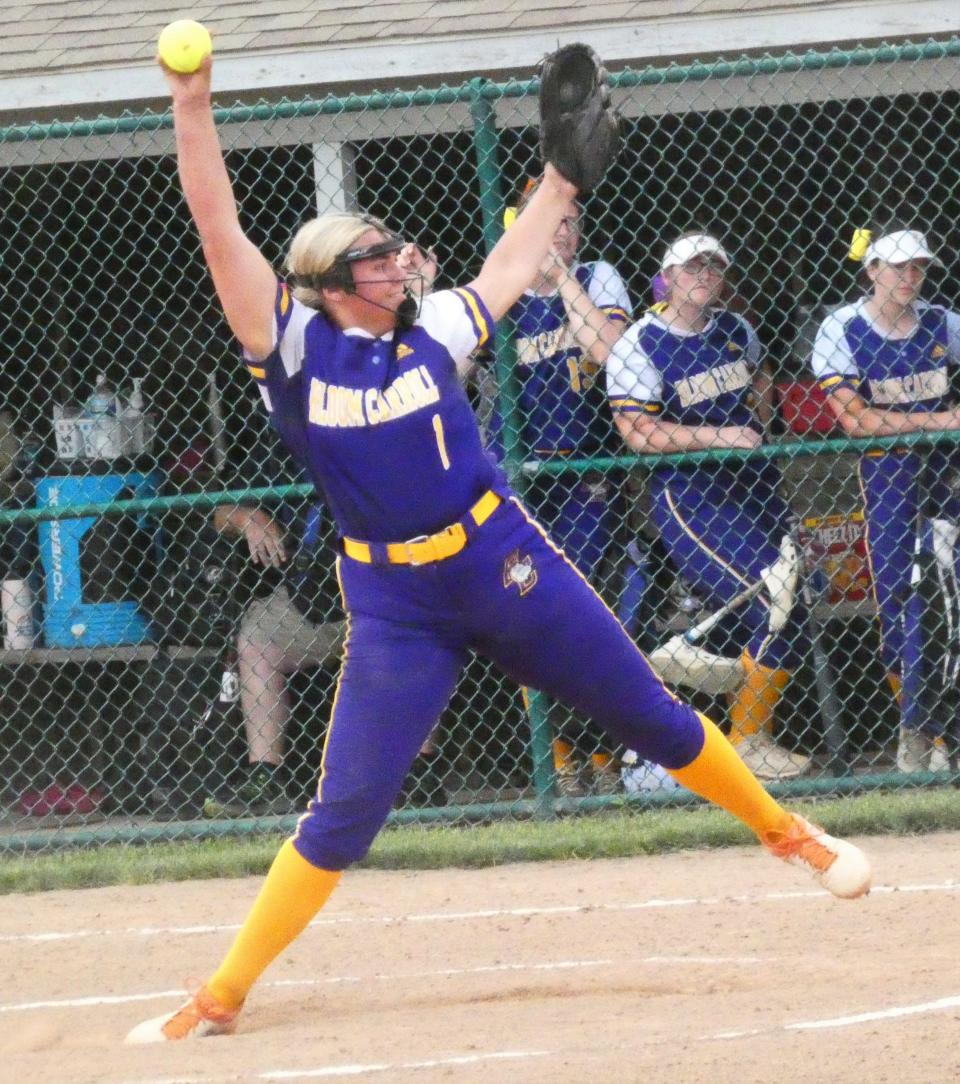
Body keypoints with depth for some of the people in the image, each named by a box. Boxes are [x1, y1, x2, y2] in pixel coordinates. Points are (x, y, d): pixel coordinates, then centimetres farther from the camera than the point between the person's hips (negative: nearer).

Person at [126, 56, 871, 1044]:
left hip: (507, 566, 2)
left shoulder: (429, 330, 3)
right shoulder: (292, 344, -5)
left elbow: (505, 272, 23)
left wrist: (557, 182, 25)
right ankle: (220, 998, 0)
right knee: (344, 810, -6)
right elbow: (218, 229, -13)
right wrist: (192, 109, -21)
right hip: (393, 607, -2)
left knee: (653, 719, 11)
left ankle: (787, 833, 32)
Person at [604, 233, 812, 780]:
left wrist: (757, 427, 12)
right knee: (781, 614, -16)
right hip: (688, 493, -8)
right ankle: (747, 741, -3)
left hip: (753, 481, 8)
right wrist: (717, 436, -24)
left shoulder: (735, 329, 10)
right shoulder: (638, 347, -11)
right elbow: (638, 432, -18)